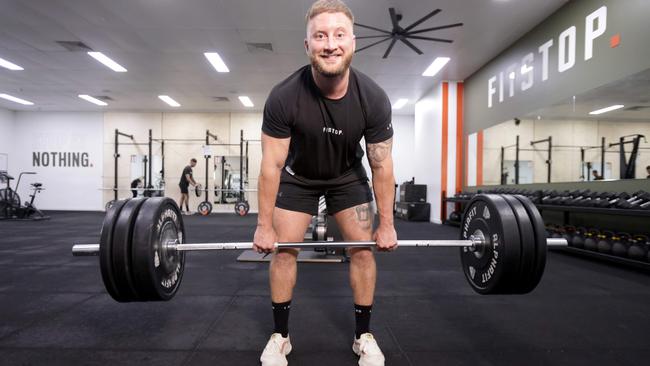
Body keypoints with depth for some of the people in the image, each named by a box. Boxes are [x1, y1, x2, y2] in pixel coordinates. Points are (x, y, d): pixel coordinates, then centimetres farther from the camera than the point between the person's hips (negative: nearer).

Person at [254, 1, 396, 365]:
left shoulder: (374, 99, -28)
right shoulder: (284, 97, -32)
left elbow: (382, 166, -18)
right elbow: (271, 166, -23)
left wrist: (386, 224, -12)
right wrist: (264, 226, -18)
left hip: (348, 176, 1)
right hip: (298, 177, -1)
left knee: (363, 250, -2)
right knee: (284, 250, -3)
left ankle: (364, 335, 16)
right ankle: (281, 336, 15)